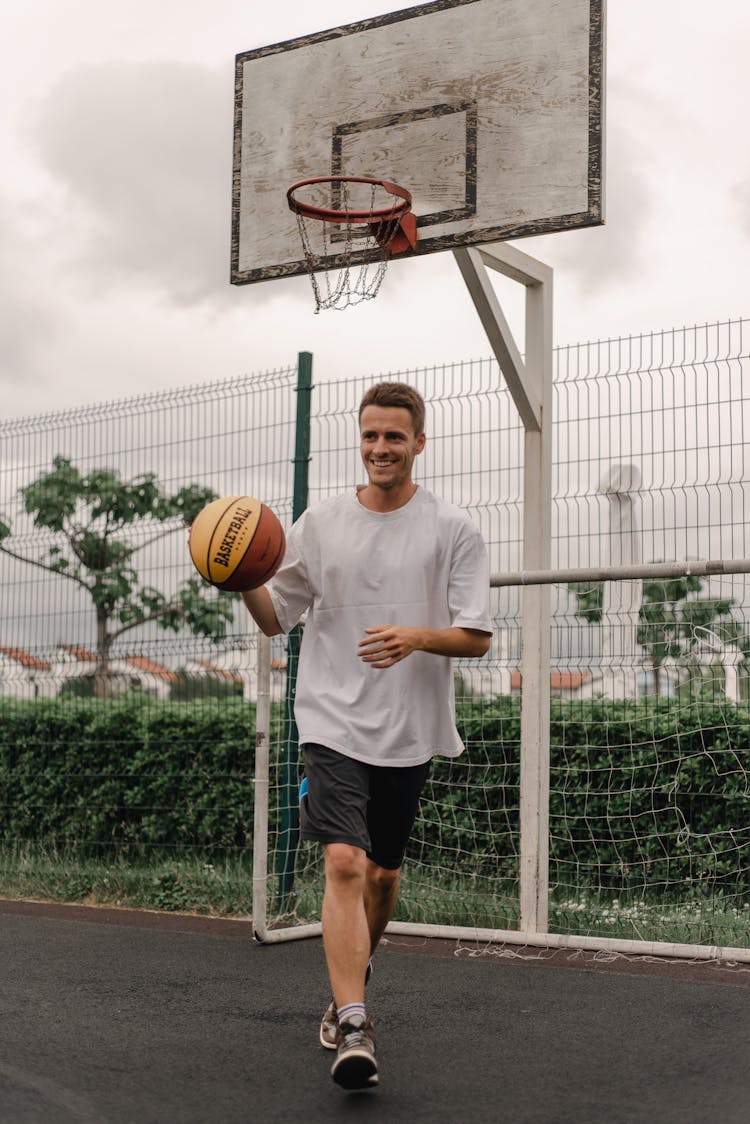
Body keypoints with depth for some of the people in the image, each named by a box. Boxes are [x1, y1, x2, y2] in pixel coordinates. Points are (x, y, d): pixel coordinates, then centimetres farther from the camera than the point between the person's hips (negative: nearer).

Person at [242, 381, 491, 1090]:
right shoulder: (321, 523, 5)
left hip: (411, 732, 1)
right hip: (334, 721, 0)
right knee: (344, 862, -17)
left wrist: (417, 637, -23)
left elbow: (477, 636, -4)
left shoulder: (453, 531, -1)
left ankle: (350, 986, 39)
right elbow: (276, 618, 10)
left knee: (383, 872, 13)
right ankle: (352, 1029, -16)